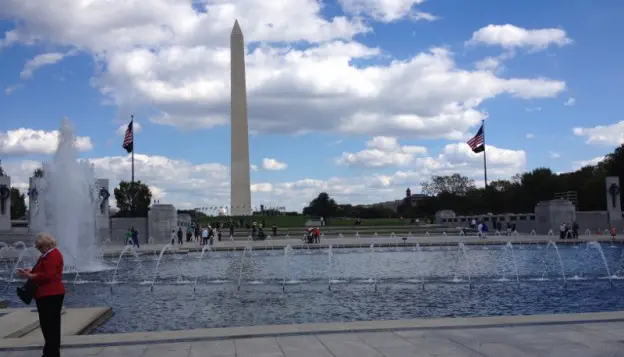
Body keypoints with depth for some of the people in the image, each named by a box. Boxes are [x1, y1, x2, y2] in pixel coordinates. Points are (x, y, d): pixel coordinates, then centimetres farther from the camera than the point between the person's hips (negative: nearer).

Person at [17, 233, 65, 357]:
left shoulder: (53, 255, -17)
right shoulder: (48, 255, 17)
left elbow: (48, 275, -24)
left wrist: (30, 276, -20)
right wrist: (30, 272, 7)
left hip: (50, 295, -11)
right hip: (47, 295, 11)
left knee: (51, 325, -6)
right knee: (48, 324, 15)